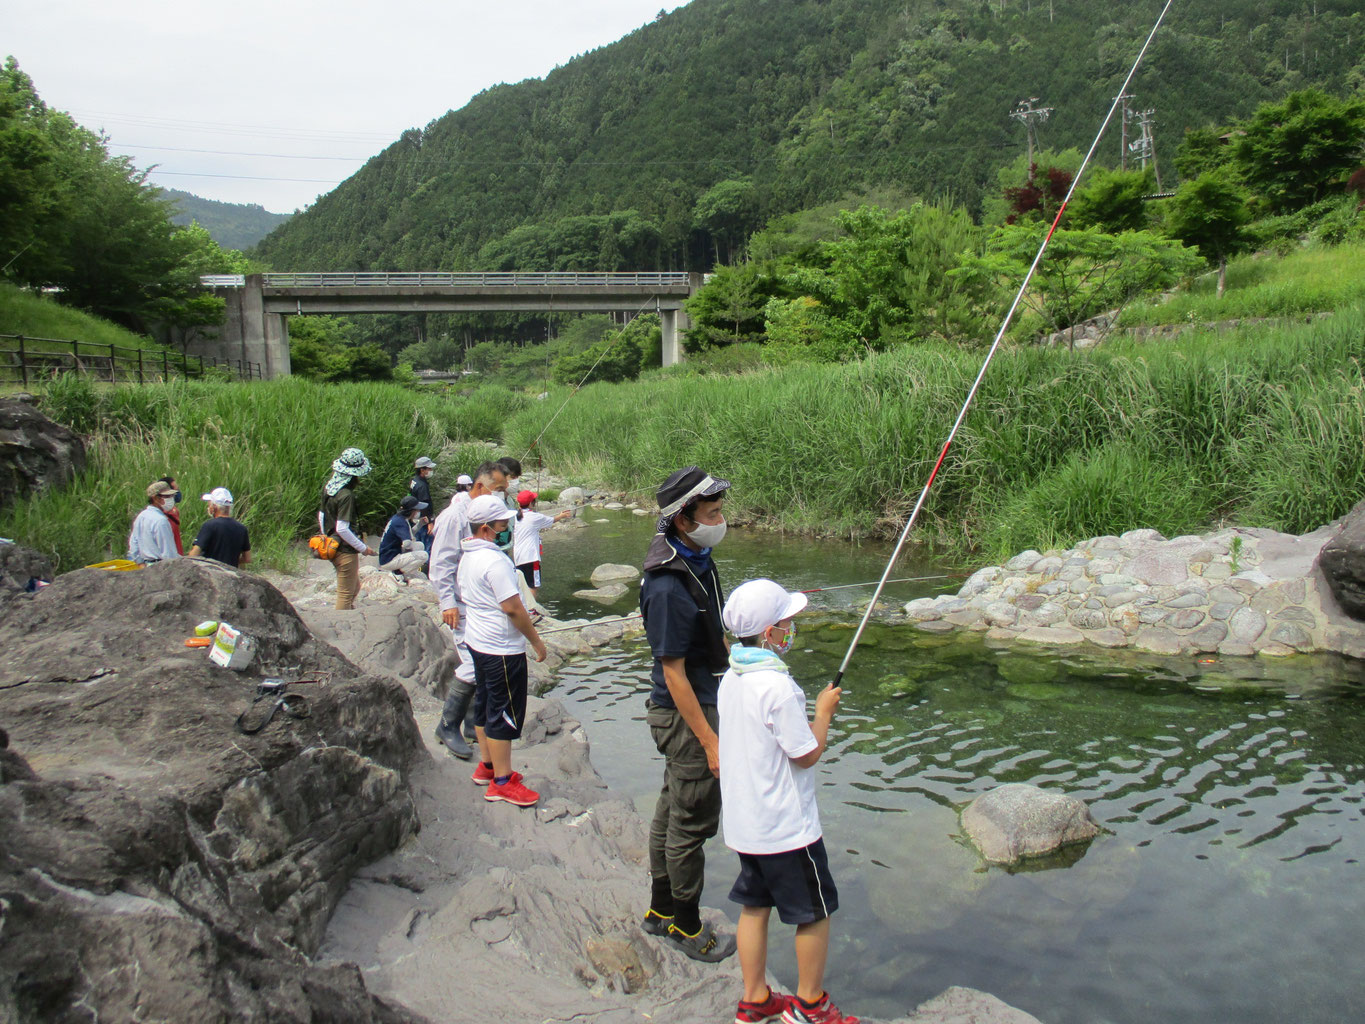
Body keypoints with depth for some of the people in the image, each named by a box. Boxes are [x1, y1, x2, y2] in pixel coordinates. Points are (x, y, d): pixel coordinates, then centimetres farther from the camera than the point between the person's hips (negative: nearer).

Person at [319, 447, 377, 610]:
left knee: (355, 586, 24)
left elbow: (321, 515, 13)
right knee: (346, 594, 2)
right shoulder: (347, 495, -23)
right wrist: (363, 548, -15)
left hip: (331, 546, 9)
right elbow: (342, 529, -25)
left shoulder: (328, 485, 3)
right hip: (345, 551, -9)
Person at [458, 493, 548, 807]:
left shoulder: (468, 557, 7)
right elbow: (512, 607, -24)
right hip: (502, 649, -10)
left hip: (477, 641, 10)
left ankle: (487, 765, 32)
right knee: (504, 714, -1)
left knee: (485, 705, 19)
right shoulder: (495, 561, -24)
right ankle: (502, 781, 7)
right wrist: (537, 641, -13)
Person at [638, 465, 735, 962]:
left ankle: (661, 910, 36)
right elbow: (674, 674, -24)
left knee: (672, 810, 20)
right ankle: (686, 925, 24)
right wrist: (710, 741, -21)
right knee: (692, 822, 5)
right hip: (685, 714, -10)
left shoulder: (699, 562, 3)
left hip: (706, 698, 10)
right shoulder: (667, 588, -27)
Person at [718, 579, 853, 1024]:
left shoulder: (731, 679, 1)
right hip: (786, 827, -8)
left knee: (754, 906, 17)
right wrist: (825, 711, -5)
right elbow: (808, 753, -19)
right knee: (815, 912, 10)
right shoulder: (777, 687, -25)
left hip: (743, 821, 8)